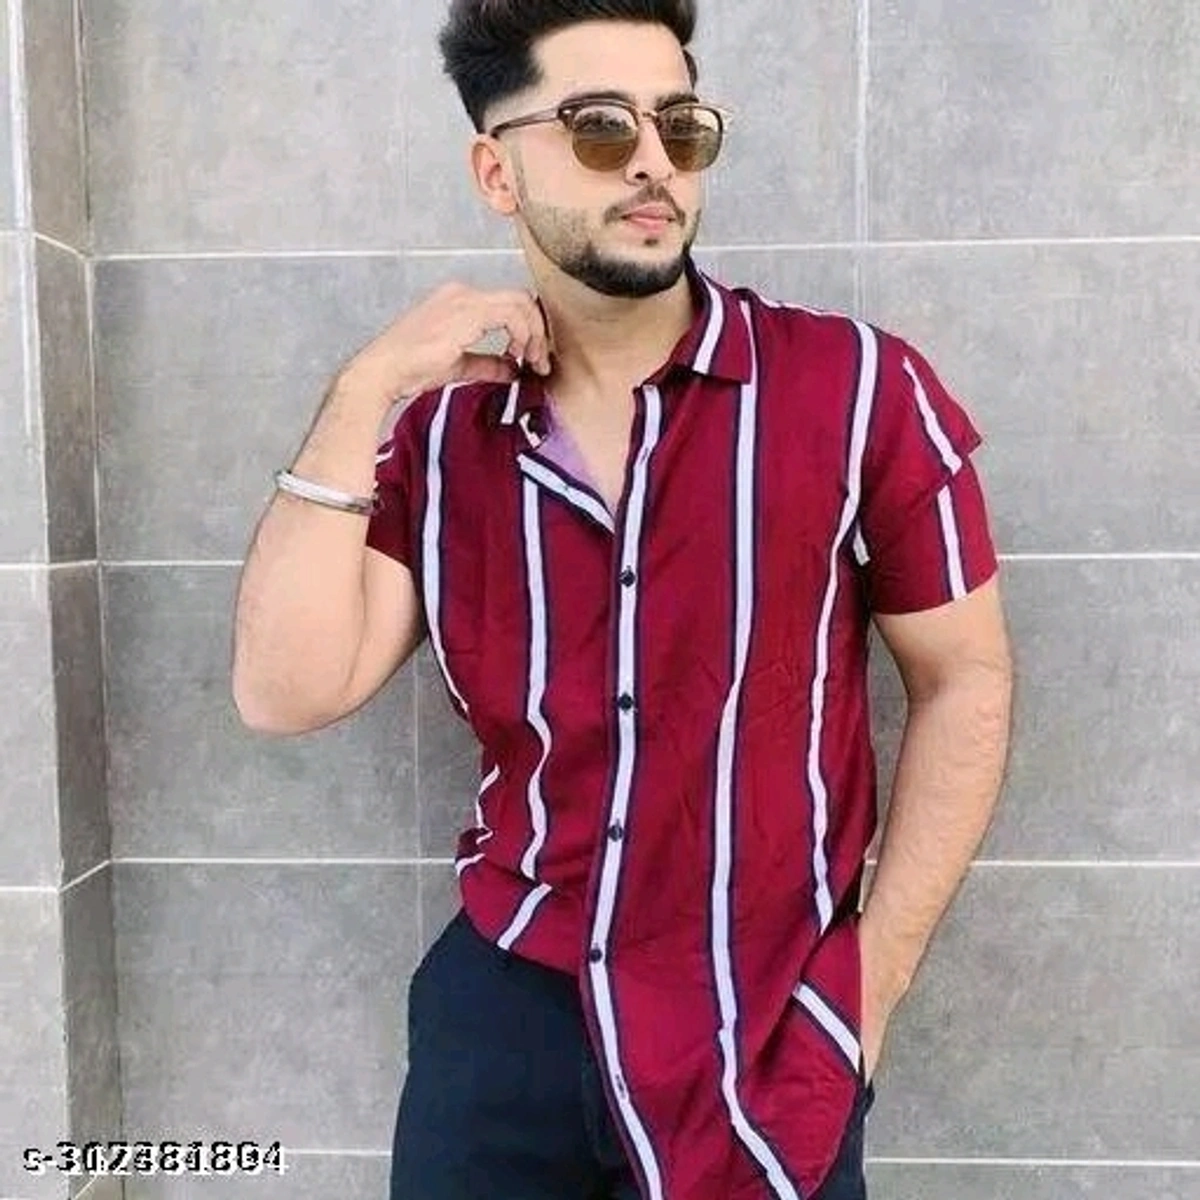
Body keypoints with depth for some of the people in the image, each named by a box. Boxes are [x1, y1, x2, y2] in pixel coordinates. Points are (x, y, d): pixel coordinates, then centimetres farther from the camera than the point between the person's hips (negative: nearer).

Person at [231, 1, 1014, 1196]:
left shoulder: (857, 387, -10)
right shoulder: (437, 430, -3)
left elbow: (963, 678, -3)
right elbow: (287, 694, -10)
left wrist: (874, 970, -5)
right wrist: (363, 391, -14)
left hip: (762, 1031, -1)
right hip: (505, 1000, 3)